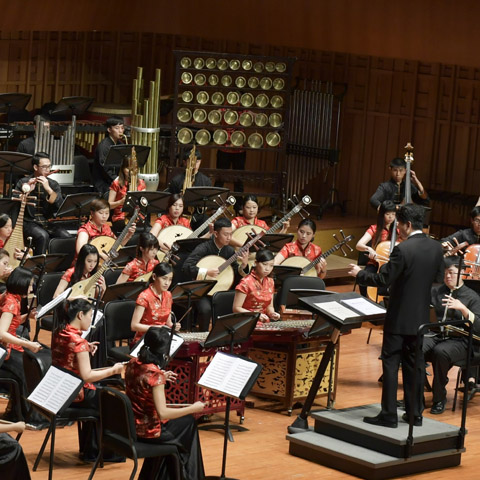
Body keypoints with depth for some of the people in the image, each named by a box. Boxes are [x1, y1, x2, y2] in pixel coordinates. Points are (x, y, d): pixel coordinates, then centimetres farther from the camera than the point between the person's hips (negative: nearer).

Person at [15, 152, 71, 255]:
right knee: (43, 236, -34)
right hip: (29, 222, -3)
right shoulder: (23, 182, 3)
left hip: (48, 222, 3)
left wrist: (48, 189, -17)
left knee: (66, 237, -24)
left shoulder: (53, 184, 9)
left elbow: (60, 206, -6)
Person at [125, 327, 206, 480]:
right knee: (188, 422, 19)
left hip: (131, 425, 7)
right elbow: (162, 413, -28)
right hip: (148, 431, -7)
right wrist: (193, 408, -19)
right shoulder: (155, 373, -26)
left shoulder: (132, 364, -4)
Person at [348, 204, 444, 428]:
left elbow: (383, 280, -18)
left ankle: (389, 415, 1)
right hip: (421, 317, 6)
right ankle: (415, 413, 17)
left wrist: (359, 273, -4)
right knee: (415, 365, 13)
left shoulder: (403, 250, -20)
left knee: (391, 363, 1)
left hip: (399, 317, -6)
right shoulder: (436, 248, 1)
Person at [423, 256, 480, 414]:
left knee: (440, 351, -38)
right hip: (436, 336, 3)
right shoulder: (437, 292, 15)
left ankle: (439, 399, -20)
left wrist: (463, 309, -22)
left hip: (459, 341, -3)